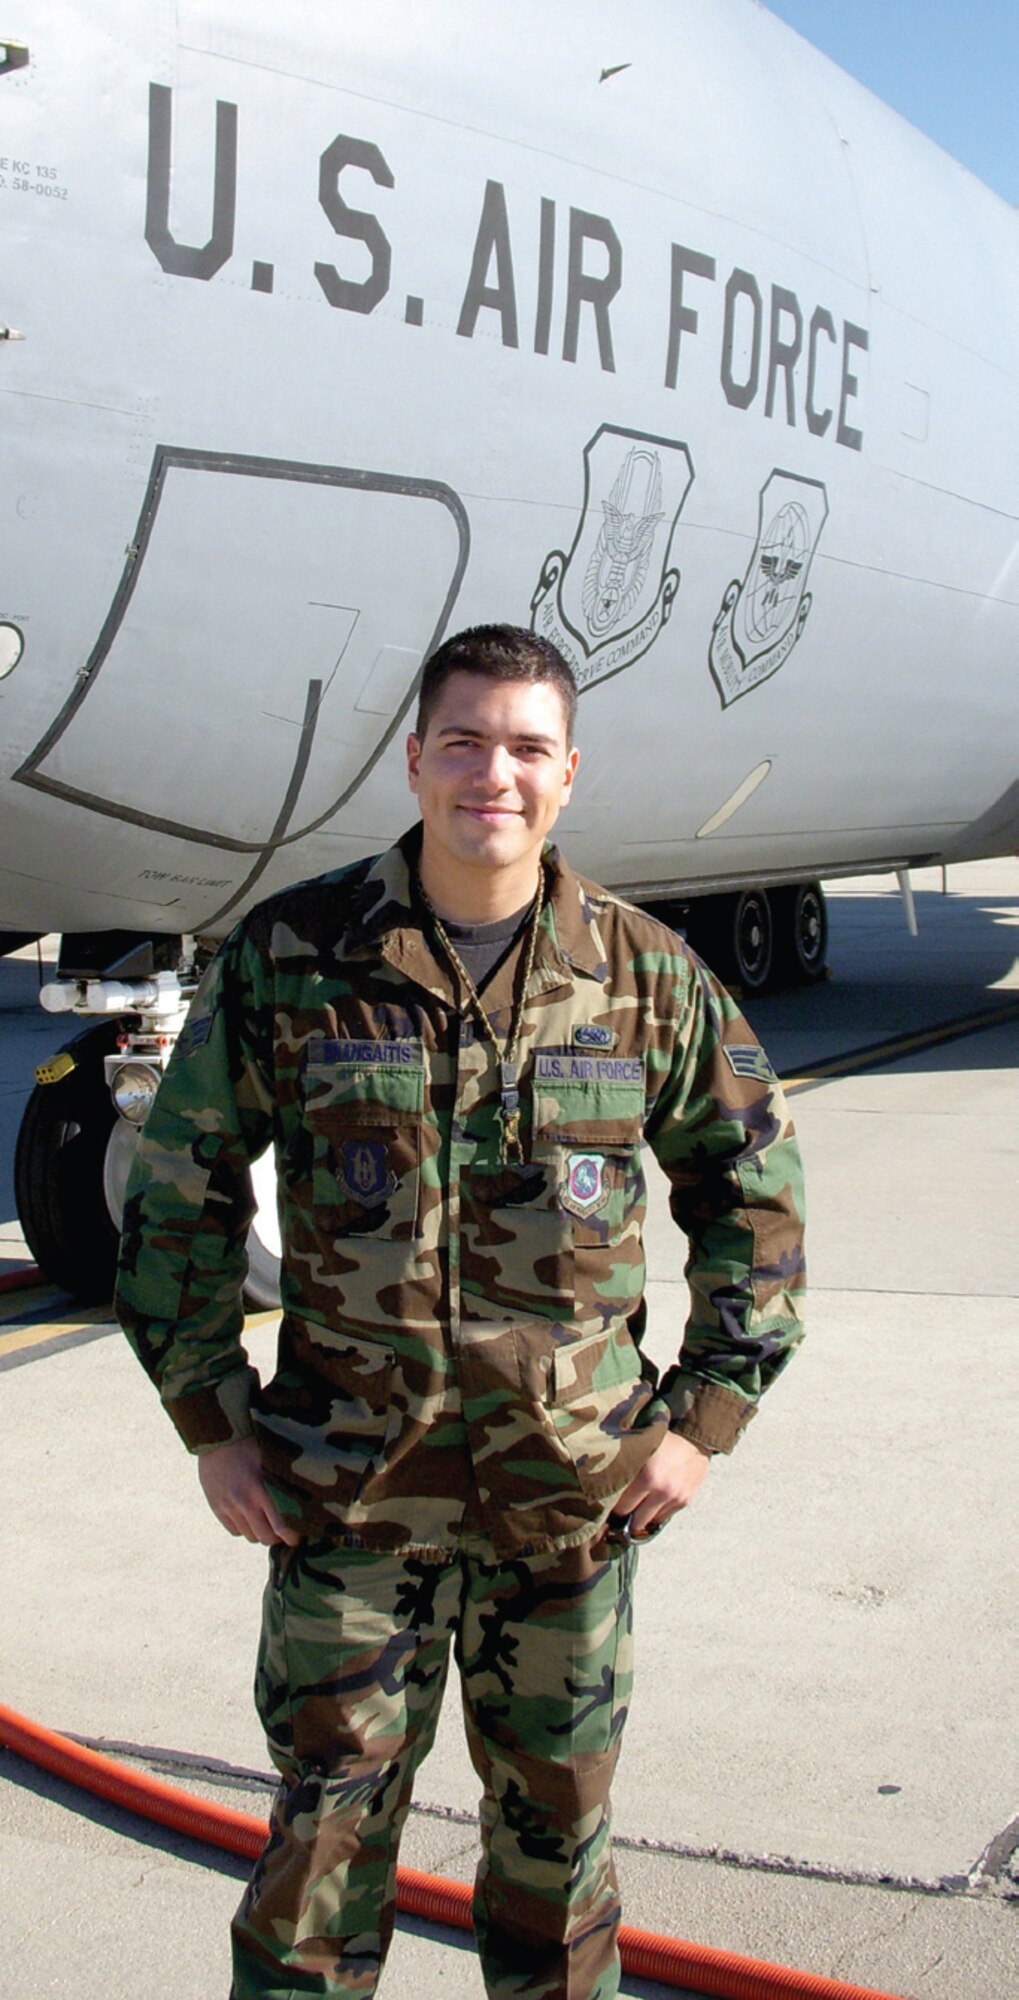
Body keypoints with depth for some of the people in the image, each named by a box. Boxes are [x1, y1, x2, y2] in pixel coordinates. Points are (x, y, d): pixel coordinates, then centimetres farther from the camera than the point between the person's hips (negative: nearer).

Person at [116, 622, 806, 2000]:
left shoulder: (647, 975, -3)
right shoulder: (289, 956, -6)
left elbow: (754, 1190, 7)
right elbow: (177, 1192, 3)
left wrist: (708, 1415, 2)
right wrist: (210, 1423, 0)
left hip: (576, 1488, 1)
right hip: (345, 1487, -1)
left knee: (557, 1821, 16)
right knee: (326, 1827, 7)